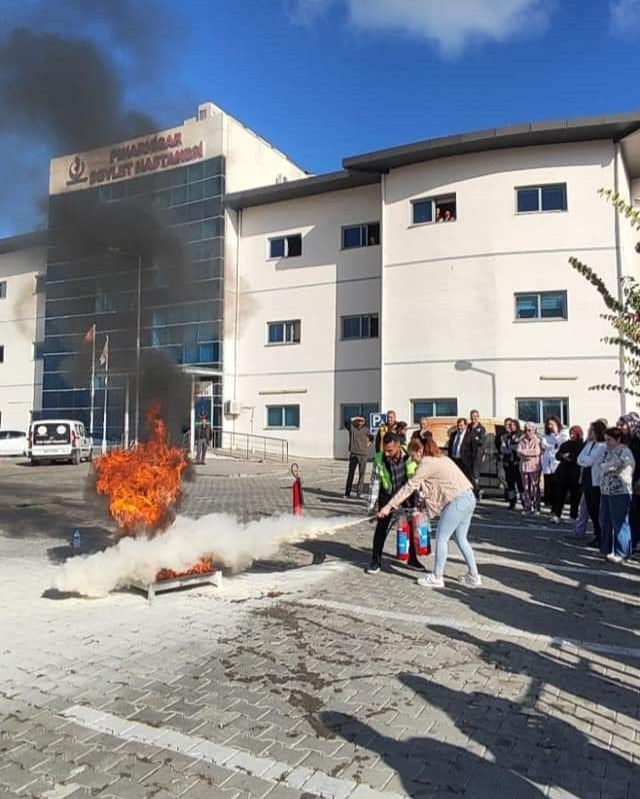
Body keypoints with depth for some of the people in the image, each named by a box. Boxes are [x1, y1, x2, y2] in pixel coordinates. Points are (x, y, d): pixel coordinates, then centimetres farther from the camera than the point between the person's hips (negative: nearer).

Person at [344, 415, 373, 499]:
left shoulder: (366, 430, 6)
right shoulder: (352, 427, 2)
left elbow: (371, 437, 23)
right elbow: (346, 422, -16)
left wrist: (369, 442, 9)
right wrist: (354, 419, -19)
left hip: (363, 454, 1)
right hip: (353, 453, -1)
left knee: (361, 474, -1)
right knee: (350, 474, 4)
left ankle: (359, 493, 4)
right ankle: (347, 493, 9)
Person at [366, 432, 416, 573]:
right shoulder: (379, 459, -24)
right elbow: (375, 483, -15)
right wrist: (371, 507, -16)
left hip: (408, 493, 1)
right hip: (388, 494, -1)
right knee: (381, 526, -4)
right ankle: (376, 561, 8)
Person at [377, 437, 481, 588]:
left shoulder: (427, 464, -10)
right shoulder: (440, 458, 18)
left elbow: (409, 487, -11)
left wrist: (389, 506, -8)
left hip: (458, 501, -9)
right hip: (469, 498, 9)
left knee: (441, 538, 3)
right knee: (461, 539, 18)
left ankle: (437, 578, 12)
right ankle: (474, 576, 25)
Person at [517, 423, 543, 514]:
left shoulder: (538, 440, -2)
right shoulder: (522, 440, 9)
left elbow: (538, 452, -13)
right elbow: (519, 452, 0)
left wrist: (525, 452, -7)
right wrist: (531, 453, -13)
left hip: (535, 466, -4)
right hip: (524, 466, 4)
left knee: (535, 488, -5)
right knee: (525, 488, 7)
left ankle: (536, 508, 0)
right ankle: (526, 507, 16)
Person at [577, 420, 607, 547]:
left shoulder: (603, 446, -13)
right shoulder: (589, 444, 12)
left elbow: (588, 461, -17)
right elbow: (580, 460, 4)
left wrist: (582, 459, 1)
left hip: (597, 483, -8)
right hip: (587, 481, 8)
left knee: (598, 511, 0)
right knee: (591, 510, 13)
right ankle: (597, 535, 24)